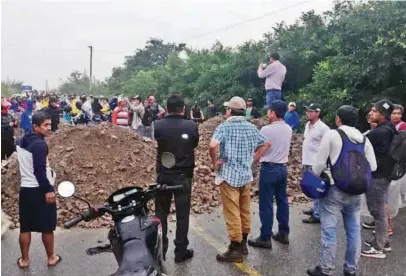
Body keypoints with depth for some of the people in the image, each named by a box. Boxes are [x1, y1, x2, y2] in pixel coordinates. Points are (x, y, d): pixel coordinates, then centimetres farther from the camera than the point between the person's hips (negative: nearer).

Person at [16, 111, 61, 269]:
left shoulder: (22, 141, 9)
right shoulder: (39, 144, -19)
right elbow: (39, 170, -23)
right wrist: (48, 189, -19)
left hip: (25, 189, 8)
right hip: (39, 190, -8)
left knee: (25, 227, 13)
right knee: (47, 227, 8)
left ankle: (24, 260, 24)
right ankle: (51, 258, 21)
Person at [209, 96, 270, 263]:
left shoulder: (225, 126, -12)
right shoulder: (251, 127, 6)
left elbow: (212, 145, -27)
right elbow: (266, 144, 15)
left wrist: (215, 162, -12)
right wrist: (254, 158, 14)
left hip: (229, 175, -6)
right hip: (246, 174, 6)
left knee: (232, 213, 0)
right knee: (245, 211, 16)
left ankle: (235, 250, 7)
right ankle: (243, 244, 26)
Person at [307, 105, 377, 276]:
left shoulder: (332, 134, -7)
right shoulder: (364, 139, 8)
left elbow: (319, 162, -9)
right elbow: (372, 166, 7)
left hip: (334, 189, -5)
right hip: (355, 191, 5)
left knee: (329, 231, 1)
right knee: (354, 231, 12)